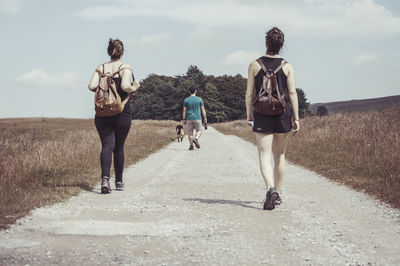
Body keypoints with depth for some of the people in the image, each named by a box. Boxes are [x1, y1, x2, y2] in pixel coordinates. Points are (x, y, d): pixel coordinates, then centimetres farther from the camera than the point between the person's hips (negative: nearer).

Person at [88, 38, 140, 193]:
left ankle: (105, 178, -26)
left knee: (107, 146, -4)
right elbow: (125, 86, -21)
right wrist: (134, 88, -1)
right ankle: (119, 182, 21)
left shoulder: (101, 68, 5)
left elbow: (92, 86, -7)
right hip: (122, 113, -2)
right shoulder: (125, 68, -5)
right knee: (119, 147, 12)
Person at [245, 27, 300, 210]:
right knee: (279, 156, 14)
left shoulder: (255, 65, -1)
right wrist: (296, 118, 0)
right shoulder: (287, 67, 0)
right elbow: (292, 93, -3)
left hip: (262, 115, -1)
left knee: (264, 155, -4)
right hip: (283, 114, 1)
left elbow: (249, 94, 0)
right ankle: (277, 194, 22)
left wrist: (249, 116, 10)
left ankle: (271, 189, -27)